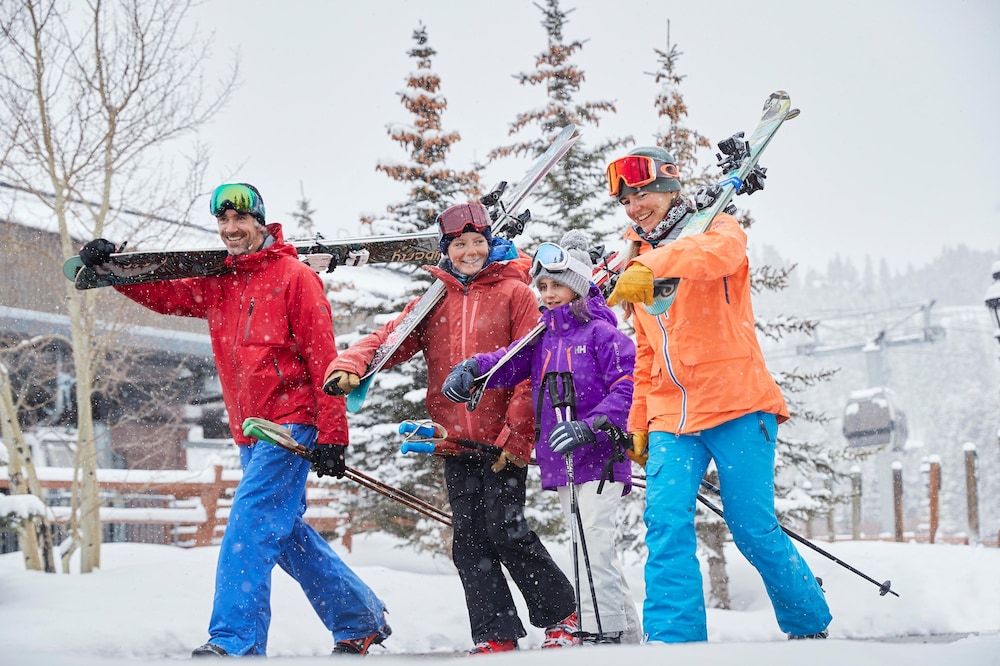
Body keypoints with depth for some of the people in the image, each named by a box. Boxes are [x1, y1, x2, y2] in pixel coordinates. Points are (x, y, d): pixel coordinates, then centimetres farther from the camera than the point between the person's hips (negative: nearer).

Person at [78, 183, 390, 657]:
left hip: (291, 423, -8)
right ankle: (361, 620, 26)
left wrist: (332, 434, -16)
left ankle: (233, 641, -21)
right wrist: (112, 266, -7)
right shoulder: (214, 283, 13)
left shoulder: (294, 277, -6)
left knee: (250, 523, -18)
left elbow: (323, 360, -11)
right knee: (286, 532, 13)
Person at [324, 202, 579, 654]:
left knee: (506, 531, -8)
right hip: (456, 443, 5)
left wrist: (517, 435, -12)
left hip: (504, 441, -5)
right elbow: (389, 339, 5)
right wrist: (348, 366, -17)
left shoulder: (514, 293, 1)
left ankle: (561, 615, 11)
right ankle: (496, 635, 11)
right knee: (469, 540, 3)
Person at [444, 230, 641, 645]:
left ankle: (602, 633, -10)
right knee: (591, 548, 12)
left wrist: (588, 427, -22)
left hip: (600, 456, -7)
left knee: (592, 544, -14)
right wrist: (470, 370, -18)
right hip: (560, 463, 7)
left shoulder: (600, 332, -5)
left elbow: (627, 386, -13)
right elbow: (510, 362, 1)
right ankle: (627, 632, 21)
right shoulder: (542, 337, 15)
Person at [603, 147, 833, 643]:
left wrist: (651, 265, -40)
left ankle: (809, 626, 17)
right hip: (671, 418, 5)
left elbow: (720, 251, -25)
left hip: (735, 405, -5)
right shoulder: (637, 268, 20)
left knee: (753, 530, -5)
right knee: (666, 523, -14)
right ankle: (674, 643, -16)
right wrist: (640, 422, 21)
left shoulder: (716, 229, 3)